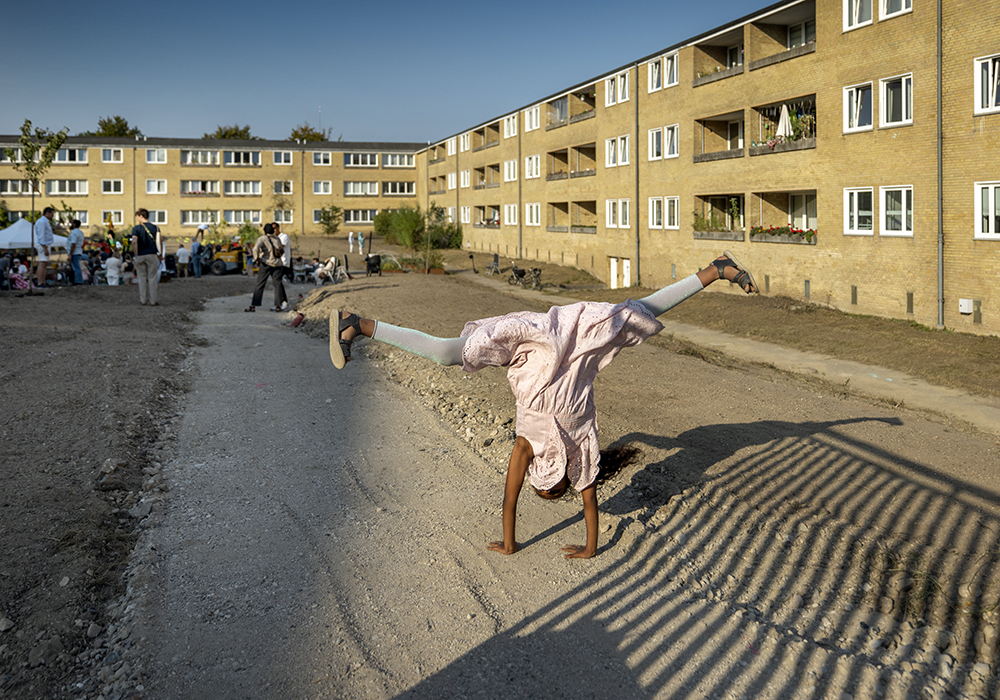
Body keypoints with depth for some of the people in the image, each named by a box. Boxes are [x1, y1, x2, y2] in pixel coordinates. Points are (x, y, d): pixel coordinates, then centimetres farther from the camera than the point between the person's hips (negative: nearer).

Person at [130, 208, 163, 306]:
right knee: (152, 278, 4)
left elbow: (134, 241, -16)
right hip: (152, 255, 1)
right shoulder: (155, 227, 4)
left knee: (142, 279, 8)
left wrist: (136, 254, -10)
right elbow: (159, 242, 0)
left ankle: (142, 300, 9)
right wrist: (161, 254, 6)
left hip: (140, 256, 0)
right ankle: (152, 300, 2)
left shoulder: (136, 228, -3)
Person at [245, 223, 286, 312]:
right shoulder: (277, 239, 10)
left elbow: (256, 248, -20)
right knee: (277, 284, 7)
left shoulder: (262, 239, -4)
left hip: (266, 264, -3)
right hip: (277, 264, 4)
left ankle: (253, 306, -3)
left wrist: (257, 258, -10)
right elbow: (281, 251, 18)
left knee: (259, 284, -1)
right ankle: (278, 305, 3)